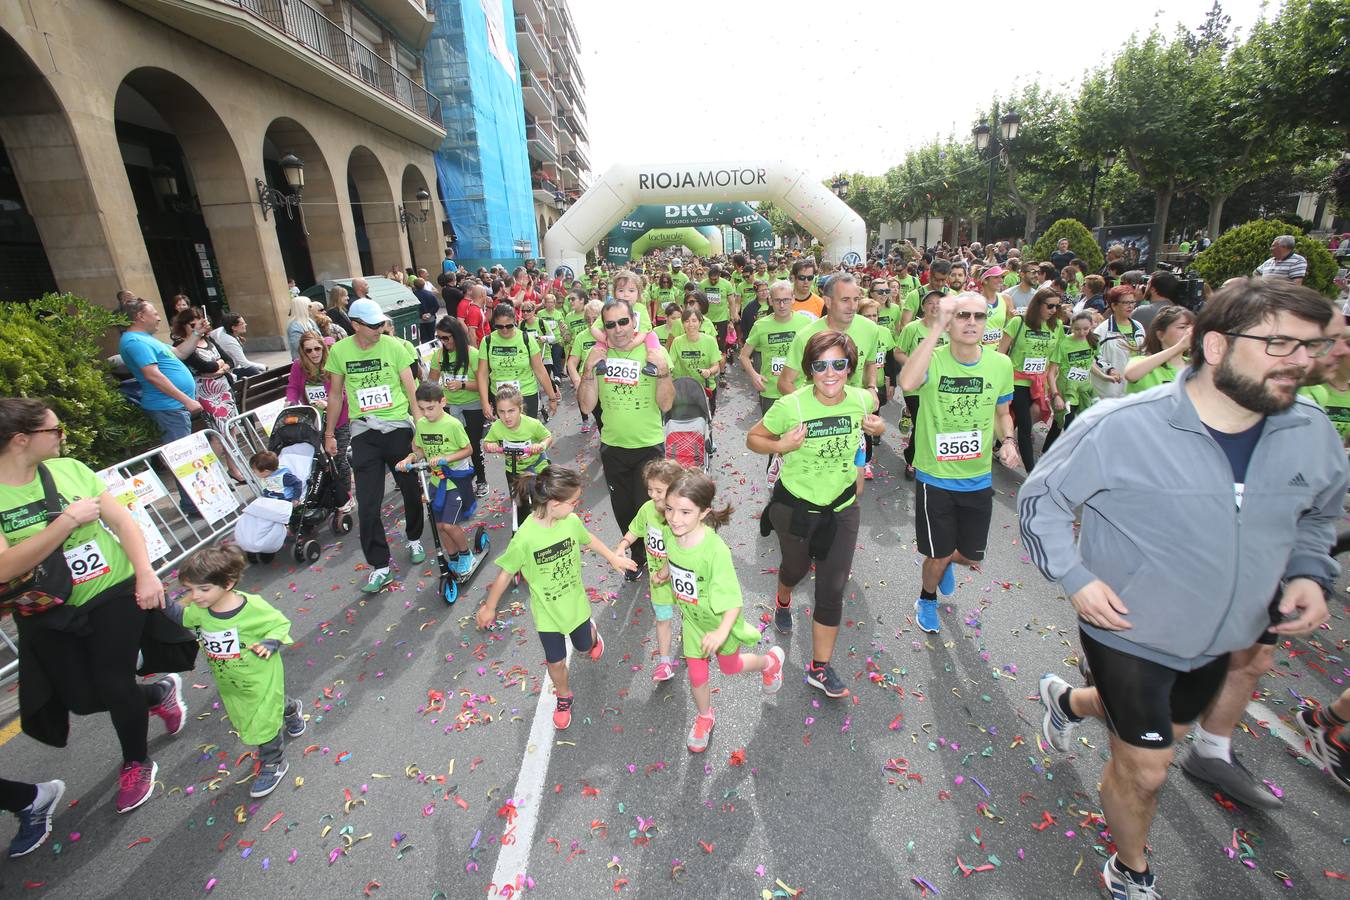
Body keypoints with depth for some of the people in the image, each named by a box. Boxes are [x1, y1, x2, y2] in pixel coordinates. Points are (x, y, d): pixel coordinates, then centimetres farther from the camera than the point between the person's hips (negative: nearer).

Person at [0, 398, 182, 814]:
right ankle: (159, 693, 39)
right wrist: (68, 519, -26)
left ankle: (137, 763, 29)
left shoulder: (70, 469, -6)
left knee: (113, 685, 1)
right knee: (82, 699, 6)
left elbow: (122, 520, -4)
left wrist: (146, 573, -13)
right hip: (49, 615, 0)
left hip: (113, 593, 0)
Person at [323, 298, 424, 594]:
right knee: (368, 503, -2)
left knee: (412, 489, 12)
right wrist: (329, 433, 14)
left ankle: (414, 539, 39)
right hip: (364, 432, 1)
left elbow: (411, 389, -4)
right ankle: (380, 566, 8)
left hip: (398, 427, -1)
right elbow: (336, 393, 11)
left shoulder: (394, 346, -5)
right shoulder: (339, 351, 0)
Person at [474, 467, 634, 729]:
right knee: (556, 662, 14)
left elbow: (588, 540, 3)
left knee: (585, 647, 24)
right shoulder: (525, 537, -32)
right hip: (547, 612, -3)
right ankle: (564, 697, 44)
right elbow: (506, 573, -17)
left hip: (575, 603, 3)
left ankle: (592, 631, 60)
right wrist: (489, 607, -4)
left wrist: (613, 558, 15)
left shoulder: (571, 521, -20)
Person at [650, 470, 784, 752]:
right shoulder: (669, 534, -20)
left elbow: (734, 600, -35)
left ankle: (771, 660, 53)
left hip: (720, 620, -4)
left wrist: (722, 632, -46)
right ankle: (705, 718, 48)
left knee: (730, 666, 22)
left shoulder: (715, 550, -39)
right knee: (697, 676, 16)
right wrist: (662, 573, 20)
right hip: (692, 618, 4)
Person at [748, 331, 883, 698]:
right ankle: (783, 602, 62)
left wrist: (876, 426, -7)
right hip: (795, 507, -2)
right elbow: (752, 438, -10)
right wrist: (780, 445, -30)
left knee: (833, 590, 4)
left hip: (842, 508, 2)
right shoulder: (790, 406, -23)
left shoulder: (862, 399, -12)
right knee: (796, 568, 23)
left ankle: (820, 668, 23)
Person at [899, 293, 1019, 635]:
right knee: (938, 556, 10)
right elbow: (907, 383, -43)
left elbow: (1002, 414, 12)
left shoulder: (1001, 364, -5)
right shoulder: (934, 360, -18)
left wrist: (1008, 440, -10)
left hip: (979, 479, 4)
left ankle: (945, 561, 56)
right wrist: (937, 326, -40)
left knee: (971, 557, 18)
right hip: (935, 478, -4)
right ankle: (927, 600, 43)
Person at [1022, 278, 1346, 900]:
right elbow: (1041, 498, -16)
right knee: (1145, 767, 8)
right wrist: (1074, 578, -23)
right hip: (1128, 632, -6)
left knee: (1164, 730, 29)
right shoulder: (1120, 426, -26)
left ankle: (1067, 700, 60)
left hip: (1220, 641, 6)